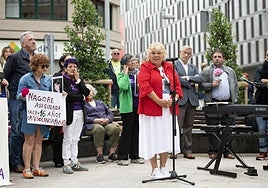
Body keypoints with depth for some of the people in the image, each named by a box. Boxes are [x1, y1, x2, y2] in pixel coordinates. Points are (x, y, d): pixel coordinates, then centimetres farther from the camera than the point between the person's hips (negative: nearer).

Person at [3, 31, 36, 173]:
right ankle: (16, 163, 6)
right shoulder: (14, 58, -2)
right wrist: (16, 92, -4)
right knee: (17, 132, -3)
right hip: (17, 100, -5)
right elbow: (5, 76, -1)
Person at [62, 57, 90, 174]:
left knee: (75, 139, 10)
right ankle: (66, 163, 5)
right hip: (69, 112, -6)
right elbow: (67, 95, -15)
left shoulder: (79, 79, 15)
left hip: (80, 112, 6)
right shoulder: (63, 80, -4)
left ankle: (74, 162, 16)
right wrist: (81, 97, -2)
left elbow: (86, 93, 2)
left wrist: (78, 80, -4)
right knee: (68, 139, -2)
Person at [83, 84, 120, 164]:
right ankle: (99, 154, -33)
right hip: (91, 125, -4)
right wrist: (95, 120, -15)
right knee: (99, 129, -40)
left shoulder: (100, 102, 31)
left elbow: (110, 113, 22)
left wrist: (107, 119, -1)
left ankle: (112, 153, -25)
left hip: (106, 123, 4)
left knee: (114, 128, -30)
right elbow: (84, 118, -1)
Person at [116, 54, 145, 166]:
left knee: (136, 131, 10)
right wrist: (125, 73, -13)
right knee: (127, 131, -3)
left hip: (139, 105, 5)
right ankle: (122, 157, 5)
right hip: (128, 106, -5)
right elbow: (123, 86, -21)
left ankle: (134, 156, 19)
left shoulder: (139, 73, 12)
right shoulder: (121, 75, -2)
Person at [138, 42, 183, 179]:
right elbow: (145, 85, -13)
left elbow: (177, 85, 11)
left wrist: (174, 99, -8)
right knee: (153, 138, 0)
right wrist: (159, 101, -18)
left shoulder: (170, 67, 14)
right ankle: (155, 170, 9)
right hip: (151, 108, -4)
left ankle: (163, 168, 18)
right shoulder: (145, 67, 0)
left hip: (169, 108, 5)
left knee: (167, 138, 7)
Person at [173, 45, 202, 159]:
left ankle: (187, 150, 13)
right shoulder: (174, 65, 3)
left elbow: (199, 79, 5)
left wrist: (188, 78, -9)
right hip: (180, 99, -5)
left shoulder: (193, 67, 20)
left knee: (189, 126, 8)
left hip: (192, 99, 5)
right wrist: (190, 84, -3)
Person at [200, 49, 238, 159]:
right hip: (213, 103, -3)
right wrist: (211, 85, -13)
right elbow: (201, 85, 2)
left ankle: (227, 151, 11)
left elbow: (235, 87, 16)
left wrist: (235, 101, 6)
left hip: (228, 103, 3)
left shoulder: (230, 71, 18)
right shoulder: (206, 71, 8)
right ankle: (213, 151, 6)